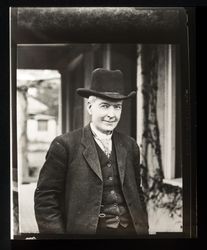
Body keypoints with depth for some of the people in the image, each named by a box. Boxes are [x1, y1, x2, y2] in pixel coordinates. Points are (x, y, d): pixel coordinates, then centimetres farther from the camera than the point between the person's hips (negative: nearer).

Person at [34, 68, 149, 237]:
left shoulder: (130, 146, 7)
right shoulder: (65, 145, -9)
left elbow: (137, 193, 13)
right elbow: (45, 198, -9)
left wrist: (144, 231, 6)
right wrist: (56, 232, -14)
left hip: (132, 229, 5)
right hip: (87, 230, -4)